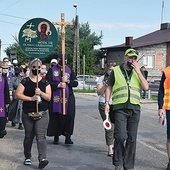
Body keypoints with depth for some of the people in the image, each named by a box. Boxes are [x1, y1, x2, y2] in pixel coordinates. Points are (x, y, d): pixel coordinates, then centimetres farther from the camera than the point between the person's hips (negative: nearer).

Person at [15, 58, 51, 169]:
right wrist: (31, 98, -16)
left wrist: (41, 93, -17)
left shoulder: (45, 82, 6)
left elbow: (49, 97, 2)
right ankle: (28, 157, 29)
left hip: (42, 114, 0)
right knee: (29, 136, 12)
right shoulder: (25, 81, 3)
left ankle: (42, 159, -21)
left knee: (41, 136, -12)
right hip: (28, 114, 0)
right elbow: (18, 94, -6)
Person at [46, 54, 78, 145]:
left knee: (69, 116, -6)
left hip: (68, 97, 2)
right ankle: (56, 136, 14)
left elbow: (76, 83, 7)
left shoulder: (70, 70, 13)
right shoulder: (52, 70, 7)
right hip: (55, 97, -1)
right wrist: (58, 85, -13)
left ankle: (68, 136, 2)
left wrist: (67, 81, -10)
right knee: (56, 117, 1)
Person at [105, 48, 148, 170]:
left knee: (132, 138, 5)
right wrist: (107, 103, 2)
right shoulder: (116, 71, 8)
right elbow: (109, 88, 12)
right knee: (120, 136, -13)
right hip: (120, 108, -2)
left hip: (135, 108, 3)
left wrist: (138, 71, -5)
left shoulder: (138, 72, 13)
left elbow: (146, 87, 1)